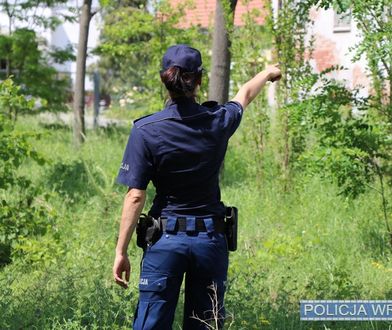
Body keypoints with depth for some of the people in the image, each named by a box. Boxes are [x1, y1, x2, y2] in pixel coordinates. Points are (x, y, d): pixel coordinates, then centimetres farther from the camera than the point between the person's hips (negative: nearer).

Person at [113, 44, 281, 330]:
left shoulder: (146, 131, -11)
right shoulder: (218, 121, -2)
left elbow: (135, 197, -12)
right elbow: (245, 95, 21)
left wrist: (121, 251, -6)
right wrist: (268, 73, 43)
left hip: (166, 240, -3)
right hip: (211, 239, 3)